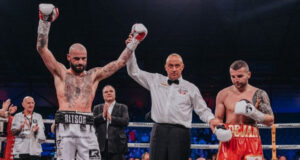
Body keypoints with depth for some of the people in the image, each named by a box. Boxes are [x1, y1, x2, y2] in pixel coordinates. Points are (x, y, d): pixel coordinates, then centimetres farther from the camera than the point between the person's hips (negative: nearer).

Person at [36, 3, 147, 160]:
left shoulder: (93, 75, 20)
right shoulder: (61, 73, 13)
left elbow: (119, 62, 20)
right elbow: (42, 49, 4)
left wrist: (135, 40, 17)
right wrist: (45, 22, -6)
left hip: (87, 127, 2)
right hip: (66, 125, -2)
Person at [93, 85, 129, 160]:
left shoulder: (122, 107, 10)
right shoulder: (97, 108, 16)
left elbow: (125, 121, -6)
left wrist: (111, 118, -10)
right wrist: (103, 115, -12)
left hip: (117, 144, -2)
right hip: (101, 144, 2)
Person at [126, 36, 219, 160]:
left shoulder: (191, 88, 13)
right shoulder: (156, 81, 18)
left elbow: (202, 109, 12)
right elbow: (134, 72, 21)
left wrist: (211, 119, -10)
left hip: (180, 132, -1)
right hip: (159, 131, 2)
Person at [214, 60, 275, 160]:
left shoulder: (259, 94, 2)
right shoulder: (223, 94, 6)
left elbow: (270, 121, 1)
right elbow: (218, 119, 12)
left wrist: (254, 113, -16)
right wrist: (218, 130, -10)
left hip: (252, 142, 0)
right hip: (229, 141, 0)